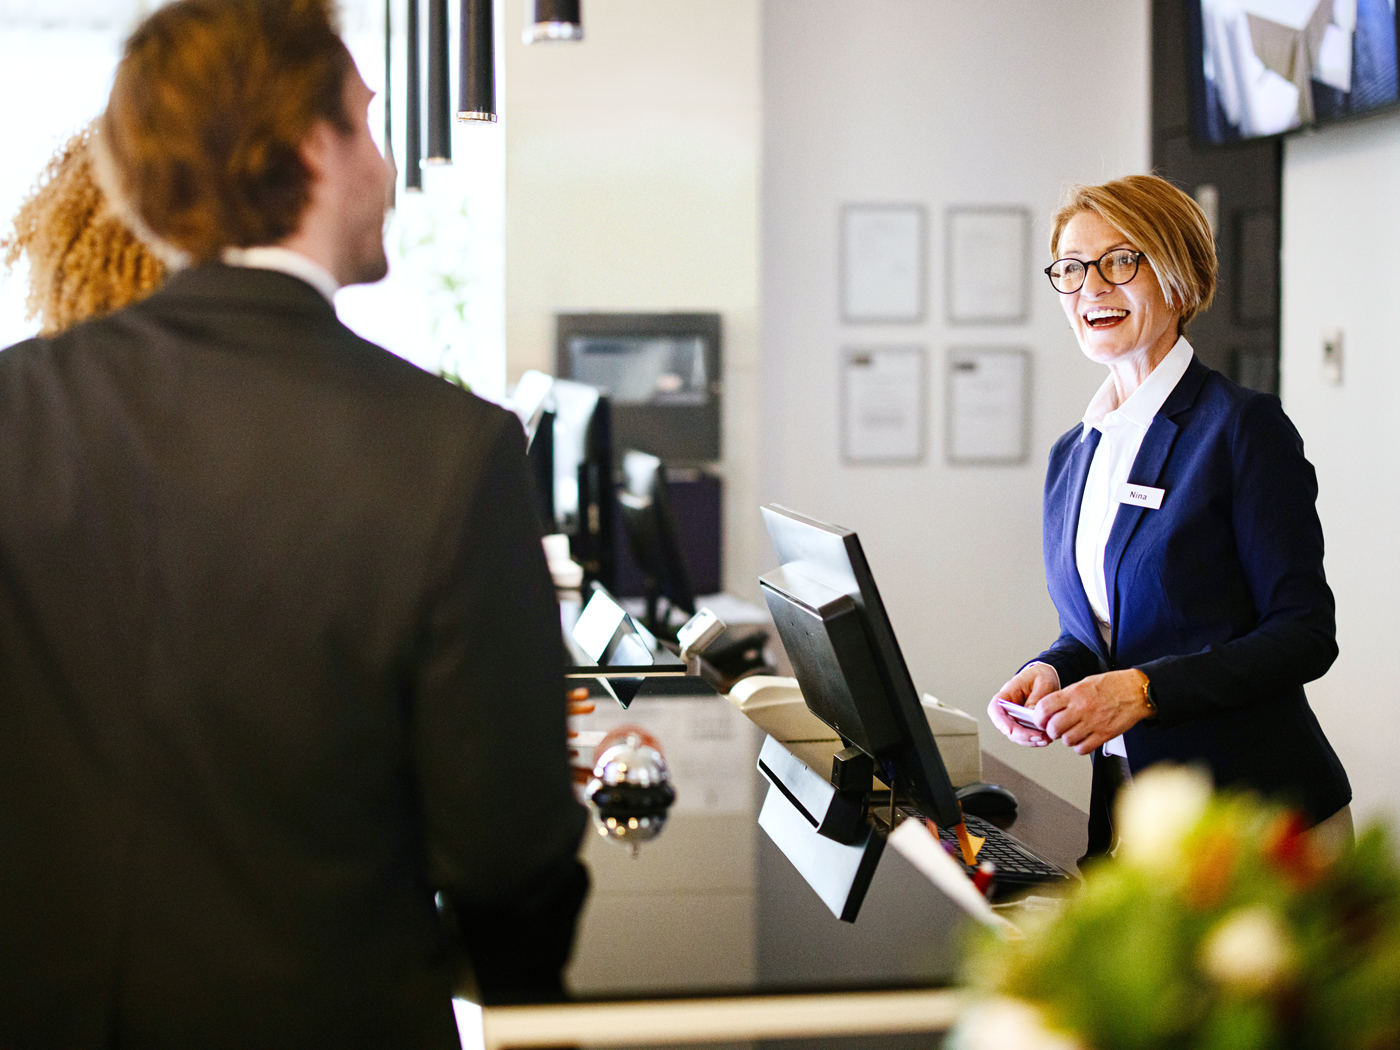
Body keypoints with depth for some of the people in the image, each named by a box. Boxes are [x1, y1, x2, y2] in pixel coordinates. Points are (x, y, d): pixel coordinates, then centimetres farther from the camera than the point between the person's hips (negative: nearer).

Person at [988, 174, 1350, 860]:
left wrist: (1143, 689, -23)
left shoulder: (1244, 427, -10)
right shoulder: (1071, 454, 11)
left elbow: (1305, 633, -14)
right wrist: (1051, 673, -5)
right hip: (1127, 798, 6)